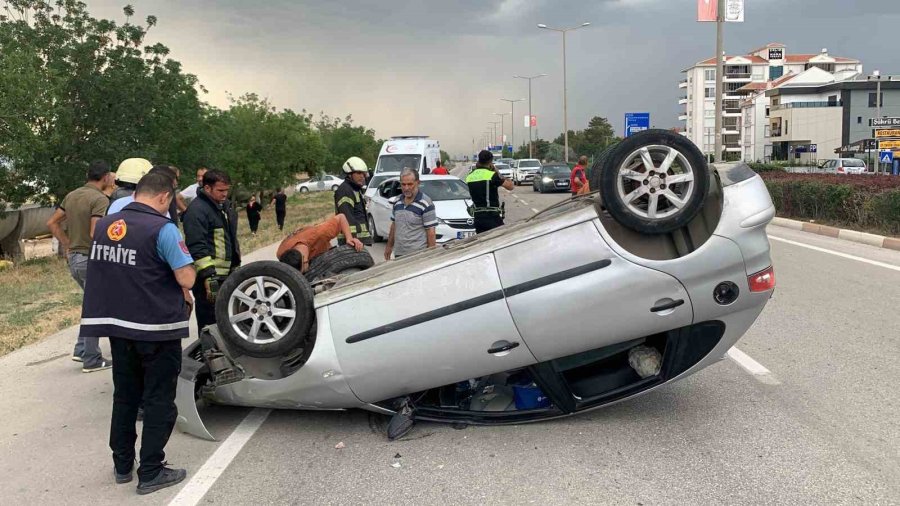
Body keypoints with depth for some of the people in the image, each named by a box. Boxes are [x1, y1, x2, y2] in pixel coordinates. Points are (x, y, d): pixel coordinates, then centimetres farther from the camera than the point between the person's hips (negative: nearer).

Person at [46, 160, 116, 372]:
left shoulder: (72, 195, 9)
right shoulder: (100, 199, -17)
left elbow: (52, 223, 15)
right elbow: (95, 234, -27)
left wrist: (68, 245, 16)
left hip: (74, 258, 8)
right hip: (91, 259, -8)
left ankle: (81, 349, 23)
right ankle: (92, 360, 9)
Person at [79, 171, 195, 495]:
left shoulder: (104, 226, 5)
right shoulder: (162, 228, -16)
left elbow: (109, 272, 14)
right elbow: (186, 278, -20)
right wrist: (181, 292, 4)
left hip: (117, 323, 6)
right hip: (157, 326, -6)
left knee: (124, 396, 19)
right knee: (158, 401, 5)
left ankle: (122, 465, 29)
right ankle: (150, 473, 10)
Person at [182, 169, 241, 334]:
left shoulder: (226, 205, 15)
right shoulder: (197, 210, -15)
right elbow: (197, 248, -21)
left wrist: (236, 265, 23)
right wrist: (209, 277, -24)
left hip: (227, 274, 9)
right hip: (208, 277, -9)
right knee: (210, 325, -5)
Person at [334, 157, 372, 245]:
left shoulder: (357, 189, 21)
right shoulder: (344, 190, -13)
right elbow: (347, 217, -23)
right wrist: (352, 238, -29)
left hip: (360, 238, 11)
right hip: (351, 238, -11)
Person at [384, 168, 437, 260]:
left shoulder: (425, 204, -9)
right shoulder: (398, 202, 12)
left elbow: (431, 232, -10)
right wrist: (389, 246, 20)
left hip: (417, 255, -6)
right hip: (398, 254, 6)